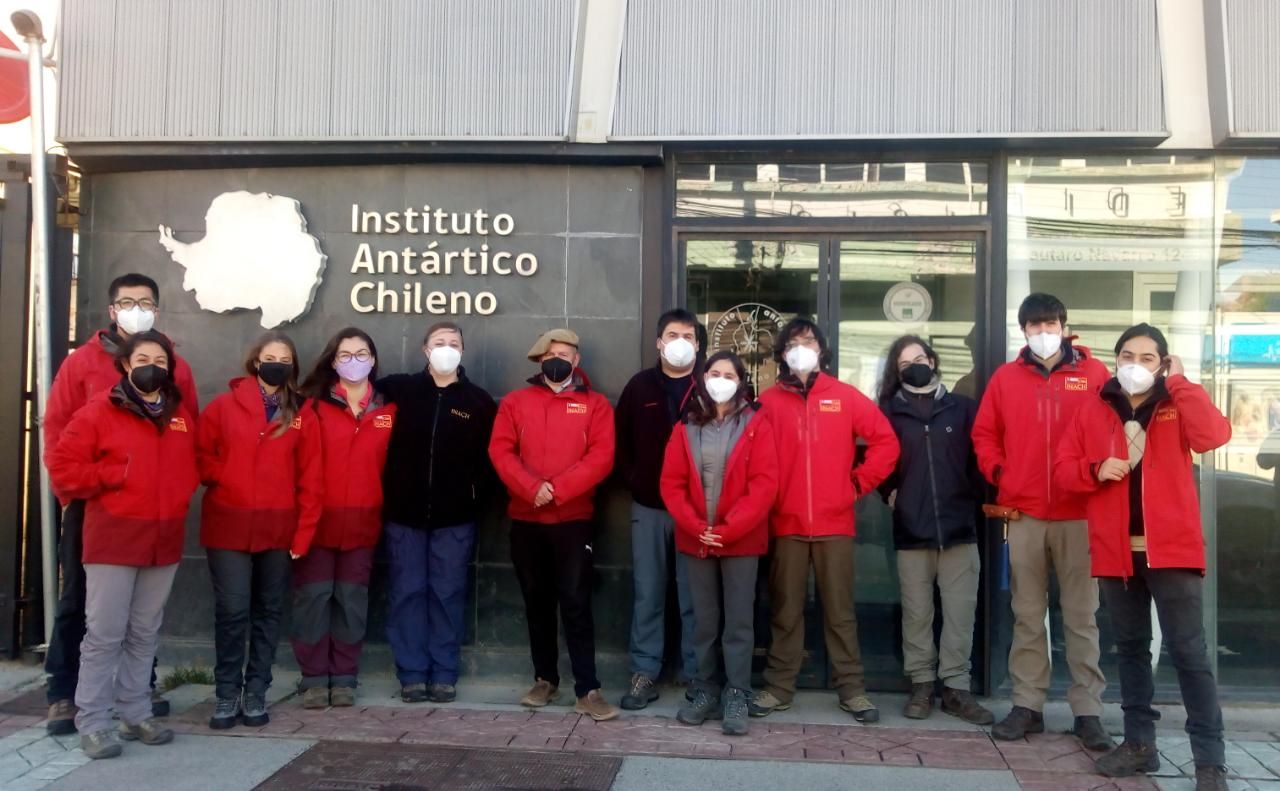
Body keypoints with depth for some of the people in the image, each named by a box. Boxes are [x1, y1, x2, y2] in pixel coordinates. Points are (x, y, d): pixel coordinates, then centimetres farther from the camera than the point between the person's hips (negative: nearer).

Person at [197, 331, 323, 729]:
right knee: (232, 610, -4)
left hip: (280, 528, 2)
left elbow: (311, 478, 2)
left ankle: (256, 692, 20)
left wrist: (304, 532, -3)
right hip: (229, 526, -1)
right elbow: (201, 456, 7)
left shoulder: (303, 415, 4)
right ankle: (227, 694, 11)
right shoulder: (224, 406, 3)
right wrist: (226, 480, -9)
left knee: (269, 611, 9)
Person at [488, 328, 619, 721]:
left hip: (574, 519, -2)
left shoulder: (595, 405, 4)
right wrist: (532, 488, -16)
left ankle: (588, 690, -1)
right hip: (525, 520, 3)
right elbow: (500, 451, -2)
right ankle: (545, 679, 23)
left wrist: (558, 489, -18)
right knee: (537, 603, 11)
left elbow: (601, 457, -7)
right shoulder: (515, 402, 9)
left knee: (576, 604, -4)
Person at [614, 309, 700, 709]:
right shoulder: (640, 386, 7)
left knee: (693, 596, 4)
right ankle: (644, 672, 15)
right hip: (648, 507, 2)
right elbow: (621, 439, 11)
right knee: (647, 594, 7)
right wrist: (633, 481, 2)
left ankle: (696, 676, 14)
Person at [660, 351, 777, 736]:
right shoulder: (686, 427, 6)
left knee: (739, 621, 2)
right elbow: (671, 483, 2)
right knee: (704, 621, 11)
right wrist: (696, 527, -11)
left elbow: (764, 484, -9)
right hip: (695, 540, 3)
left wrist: (728, 529, -14)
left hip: (741, 541, -2)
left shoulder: (756, 426, -2)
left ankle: (737, 696, 10)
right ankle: (705, 691, 21)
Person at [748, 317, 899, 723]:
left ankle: (853, 690, 15)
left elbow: (886, 440, 4)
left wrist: (860, 482, 2)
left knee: (840, 611, 7)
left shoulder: (845, 397, 4)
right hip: (786, 525, 0)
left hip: (835, 523, 0)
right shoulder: (768, 401, 3)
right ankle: (778, 687, 17)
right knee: (786, 611, 8)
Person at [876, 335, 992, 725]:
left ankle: (956, 687, 12)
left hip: (959, 527, 0)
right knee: (916, 612, 7)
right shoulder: (889, 411, 7)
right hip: (911, 530, 0)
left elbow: (980, 456, 7)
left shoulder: (963, 408, 6)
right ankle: (921, 684, 17)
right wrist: (891, 492, -4)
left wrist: (975, 498, 0)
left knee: (960, 611, 2)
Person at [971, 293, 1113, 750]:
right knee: (1027, 616, 8)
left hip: (1080, 515, -2)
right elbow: (984, 434, 12)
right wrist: (998, 474, 0)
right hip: (1024, 515, 2)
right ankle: (1027, 705, 16)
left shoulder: (1094, 374, 3)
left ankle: (1087, 711, 11)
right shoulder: (1006, 377, 8)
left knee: (1082, 617, 4)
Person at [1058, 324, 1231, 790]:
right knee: (1130, 648, 13)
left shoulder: (1178, 405, 1)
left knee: (1189, 653, -1)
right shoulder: (1094, 410, 7)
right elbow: (1064, 467, 7)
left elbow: (1214, 436, -20)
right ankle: (1139, 743, 25)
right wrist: (1096, 470, -13)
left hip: (1172, 547, -3)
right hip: (1117, 550, 3)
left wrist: (1179, 381, -15)